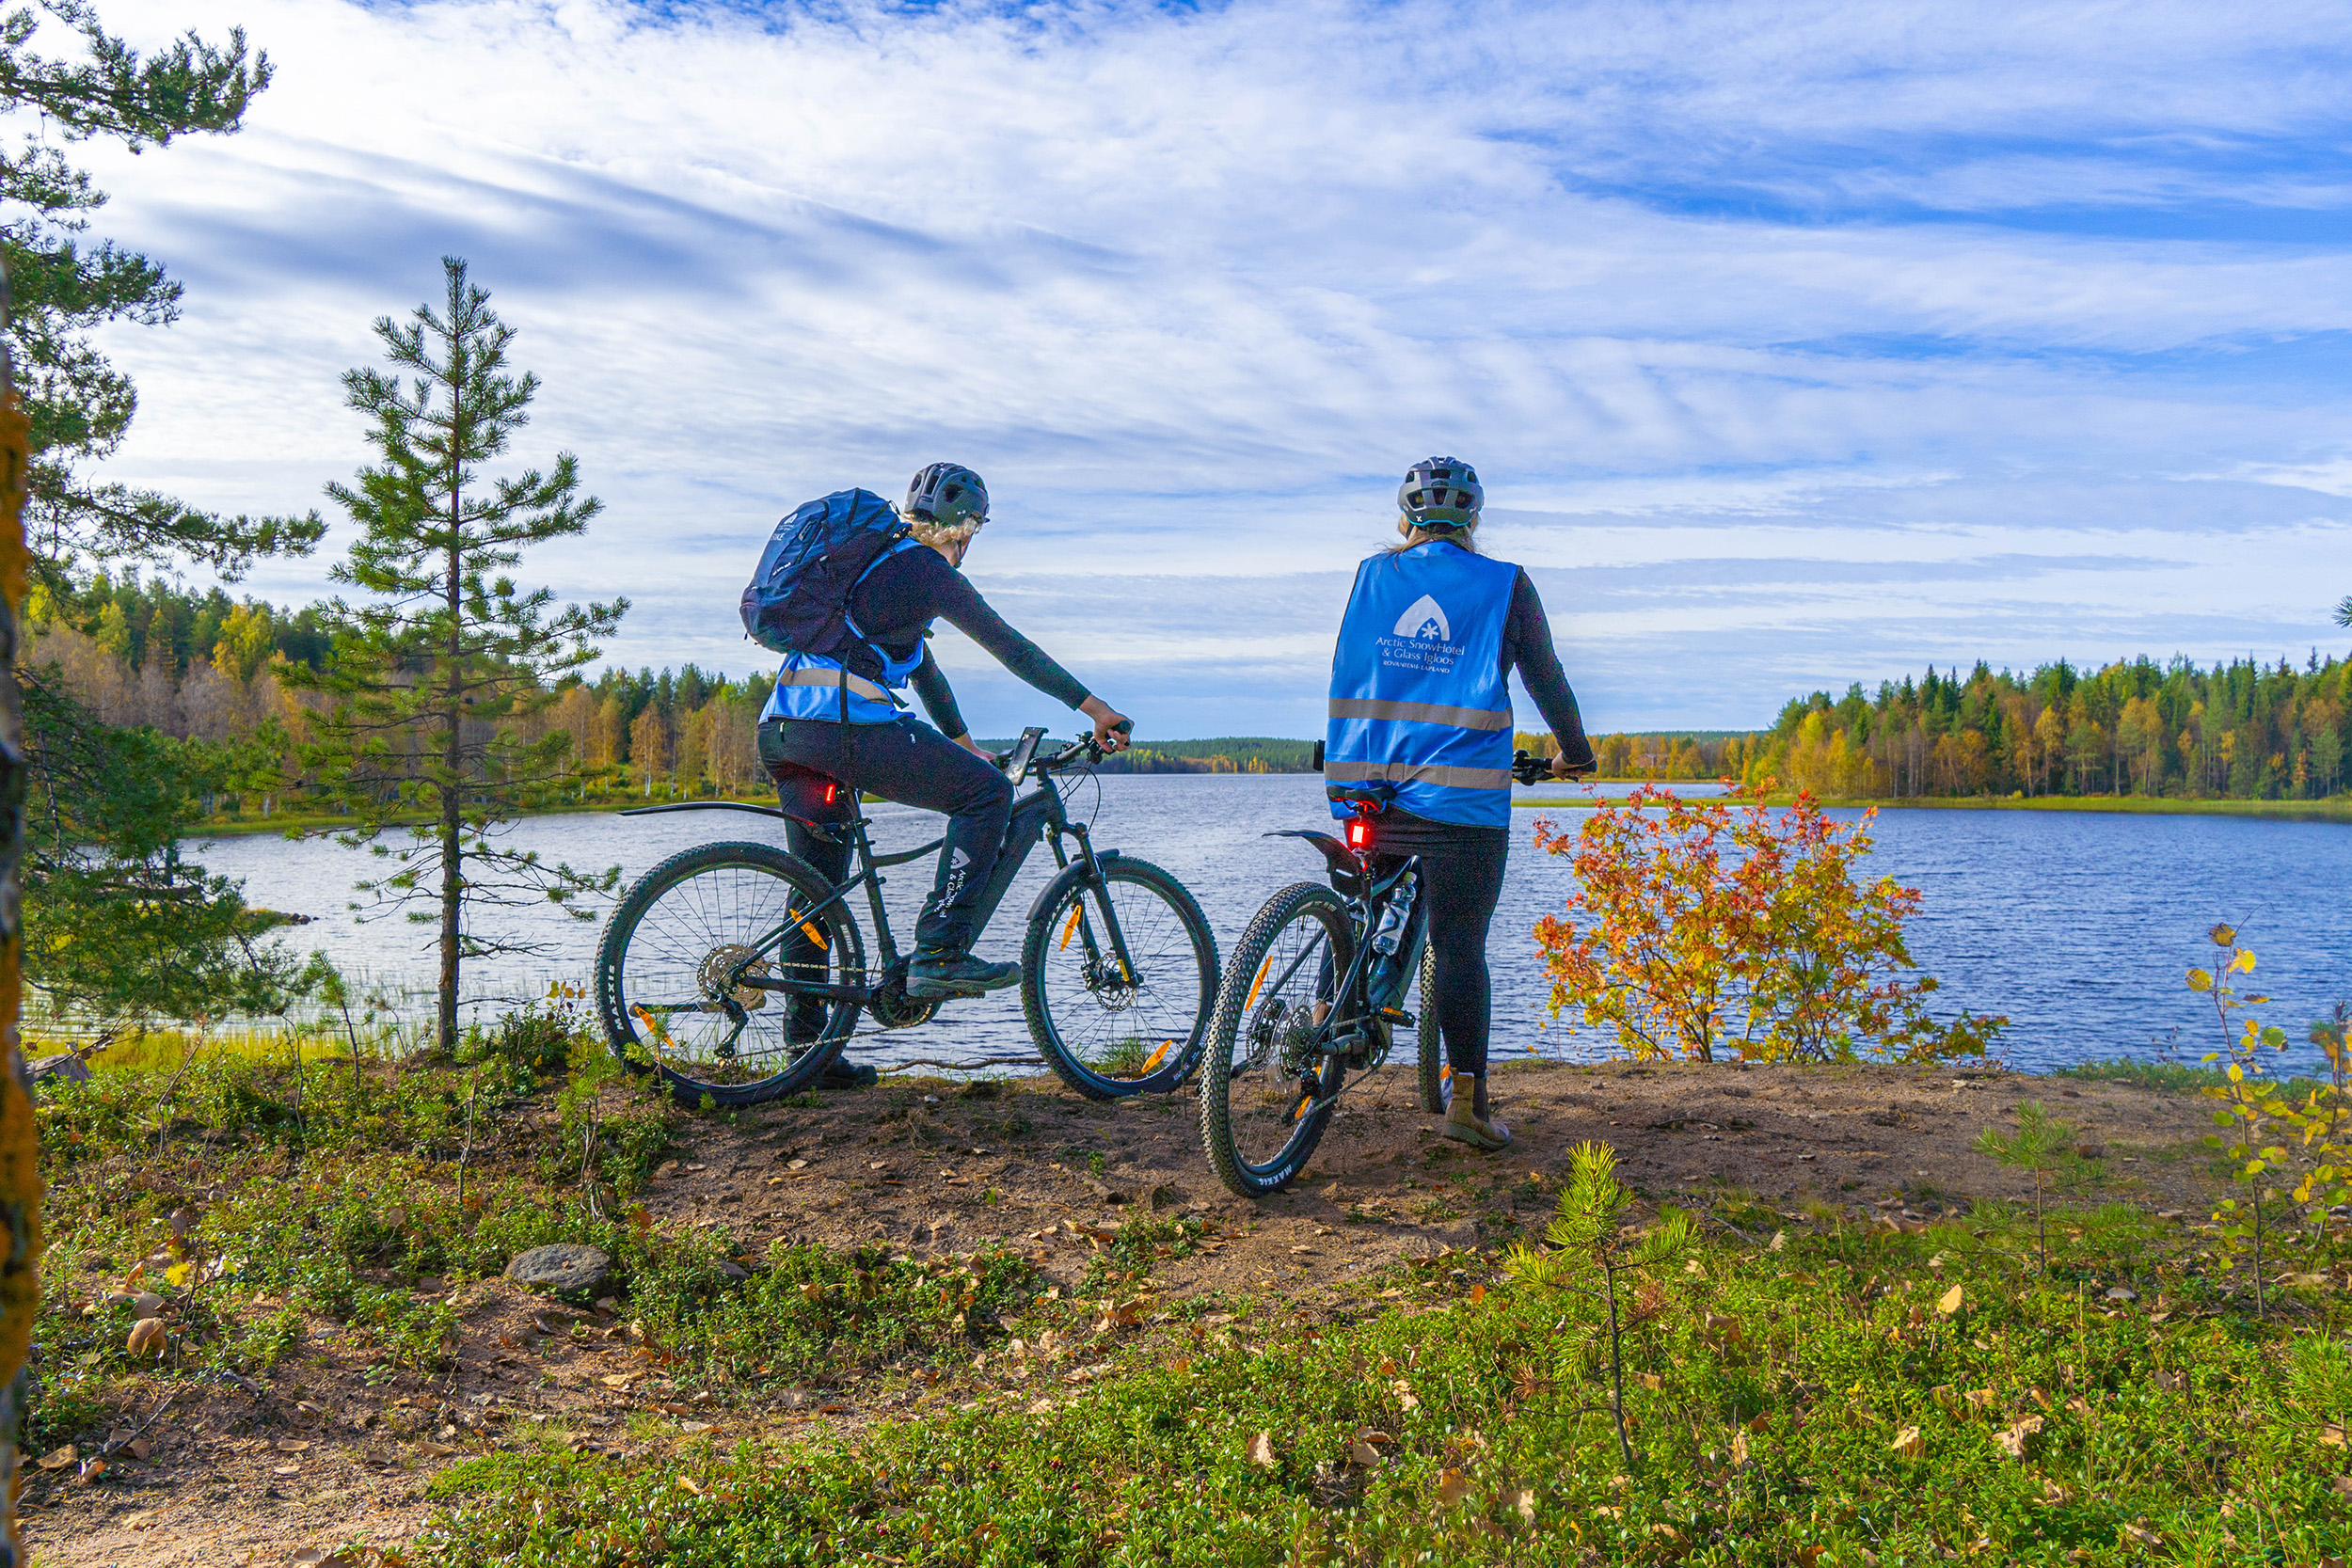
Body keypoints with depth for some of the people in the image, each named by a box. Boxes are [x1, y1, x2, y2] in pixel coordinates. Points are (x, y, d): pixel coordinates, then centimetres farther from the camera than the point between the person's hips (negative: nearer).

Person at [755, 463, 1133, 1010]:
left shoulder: (878, 560, 29)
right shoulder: (924, 566, 0)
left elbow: (919, 664, 35)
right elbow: (1009, 647, -2)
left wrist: (964, 745, 38)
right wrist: (1095, 708, 1)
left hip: (781, 730, 10)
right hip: (843, 724, -10)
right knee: (987, 790, -3)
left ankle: (806, 1038, 20)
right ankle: (939, 955, -9)